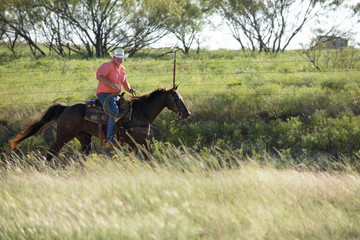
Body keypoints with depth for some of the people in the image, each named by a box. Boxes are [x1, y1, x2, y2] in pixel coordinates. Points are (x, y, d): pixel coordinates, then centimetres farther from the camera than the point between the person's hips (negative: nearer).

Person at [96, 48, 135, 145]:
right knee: (115, 112, -28)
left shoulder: (122, 69, 17)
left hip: (116, 95, 9)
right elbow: (99, 76, -20)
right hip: (105, 94, -9)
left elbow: (124, 83, 27)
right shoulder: (107, 65, -8)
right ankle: (110, 137, -25)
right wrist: (112, 85, -24)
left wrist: (129, 90, 4)